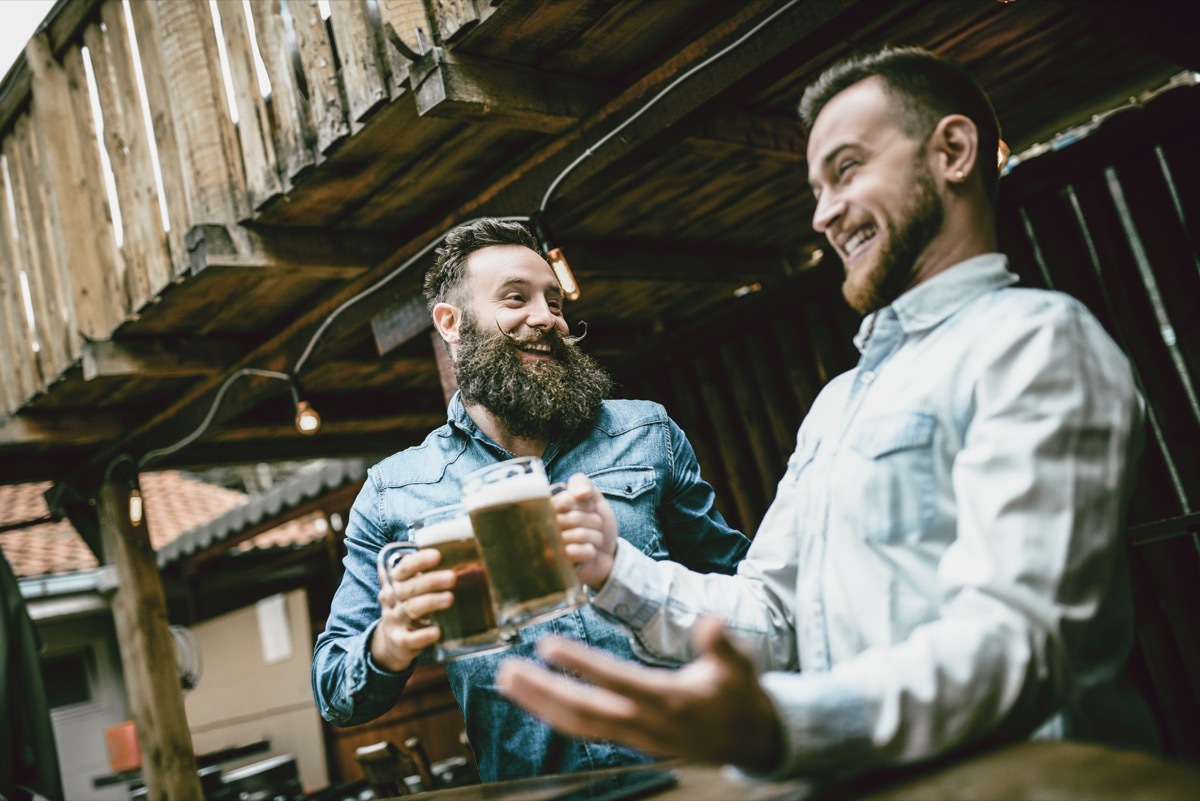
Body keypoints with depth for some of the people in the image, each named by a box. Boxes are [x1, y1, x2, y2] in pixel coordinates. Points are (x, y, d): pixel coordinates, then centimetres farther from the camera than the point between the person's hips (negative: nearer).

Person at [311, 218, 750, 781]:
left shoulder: (648, 433, 11)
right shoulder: (391, 493, 8)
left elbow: (734, 582, 16)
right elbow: (332, 691, 10)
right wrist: (387, 649, -11)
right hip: (526, 785, 1)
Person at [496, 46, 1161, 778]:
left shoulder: (1033, 339, -8)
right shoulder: (838, 402, 18)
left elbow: (1014, 641, -21)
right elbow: (770, 617, 17)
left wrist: (774, 728, -36)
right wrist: (617, 572, 1)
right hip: (851, 777, 6)